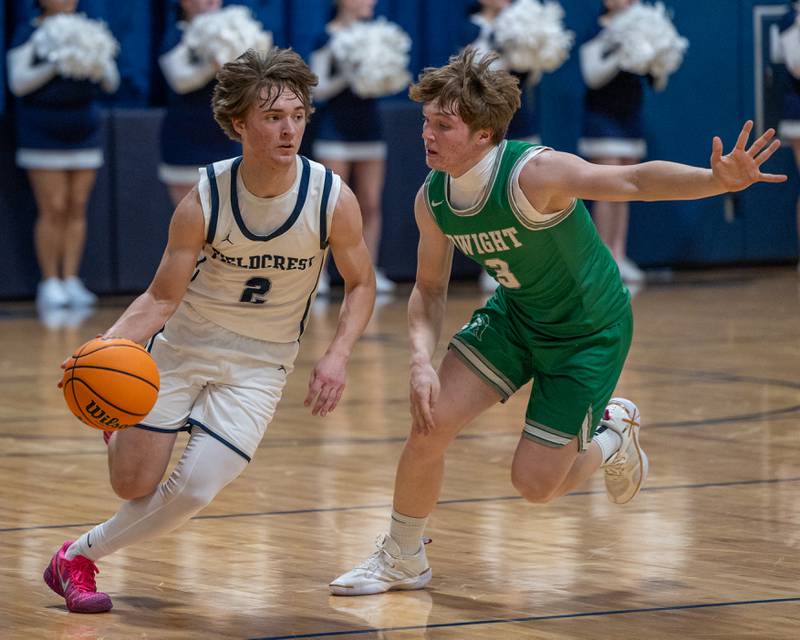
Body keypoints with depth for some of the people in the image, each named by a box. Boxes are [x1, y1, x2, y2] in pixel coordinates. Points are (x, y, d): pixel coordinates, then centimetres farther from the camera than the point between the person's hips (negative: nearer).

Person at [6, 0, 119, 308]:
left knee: (77, 208, 0)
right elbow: (18, 83, -9)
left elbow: (111, 83, 10)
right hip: (44, 136, -4)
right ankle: (49, 284, -2)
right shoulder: (29, 35, -1)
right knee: (53, 210, -8)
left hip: (83, 133, 4)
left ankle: (71, 280, 5)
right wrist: (55, 65, -21)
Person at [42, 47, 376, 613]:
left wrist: (338, 355, -18)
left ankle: (81, 554, 9)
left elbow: (361, 284, -2)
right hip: (181, 347, 0)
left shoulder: (333, 200, -17)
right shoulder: (204, 202, -19)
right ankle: (117, 427, 41)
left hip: (259, 364, 0)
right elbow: (163, 298, -13)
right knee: (133, 485, 2)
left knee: (196, 489, -15)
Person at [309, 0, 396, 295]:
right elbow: (318, 89, -7)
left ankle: (370, 271, 7)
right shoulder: (327, 39, -6)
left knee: (371, 205, 3)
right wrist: (348, 76, -20)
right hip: (335, 129, -5)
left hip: (368, 126, 5)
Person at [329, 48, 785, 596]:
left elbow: (634, 181, -41)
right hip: (515, 318, 5)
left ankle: (611, 437, 29)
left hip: (590, 333, -5)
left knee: (535, 484, -5)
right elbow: (430, 289, 0)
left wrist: (719, 179, -58)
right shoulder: (432, 199, -13)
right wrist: (422, 360, -19)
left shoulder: (533, 174, -33)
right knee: (431, 422, -9)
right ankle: (402, 560, 13)